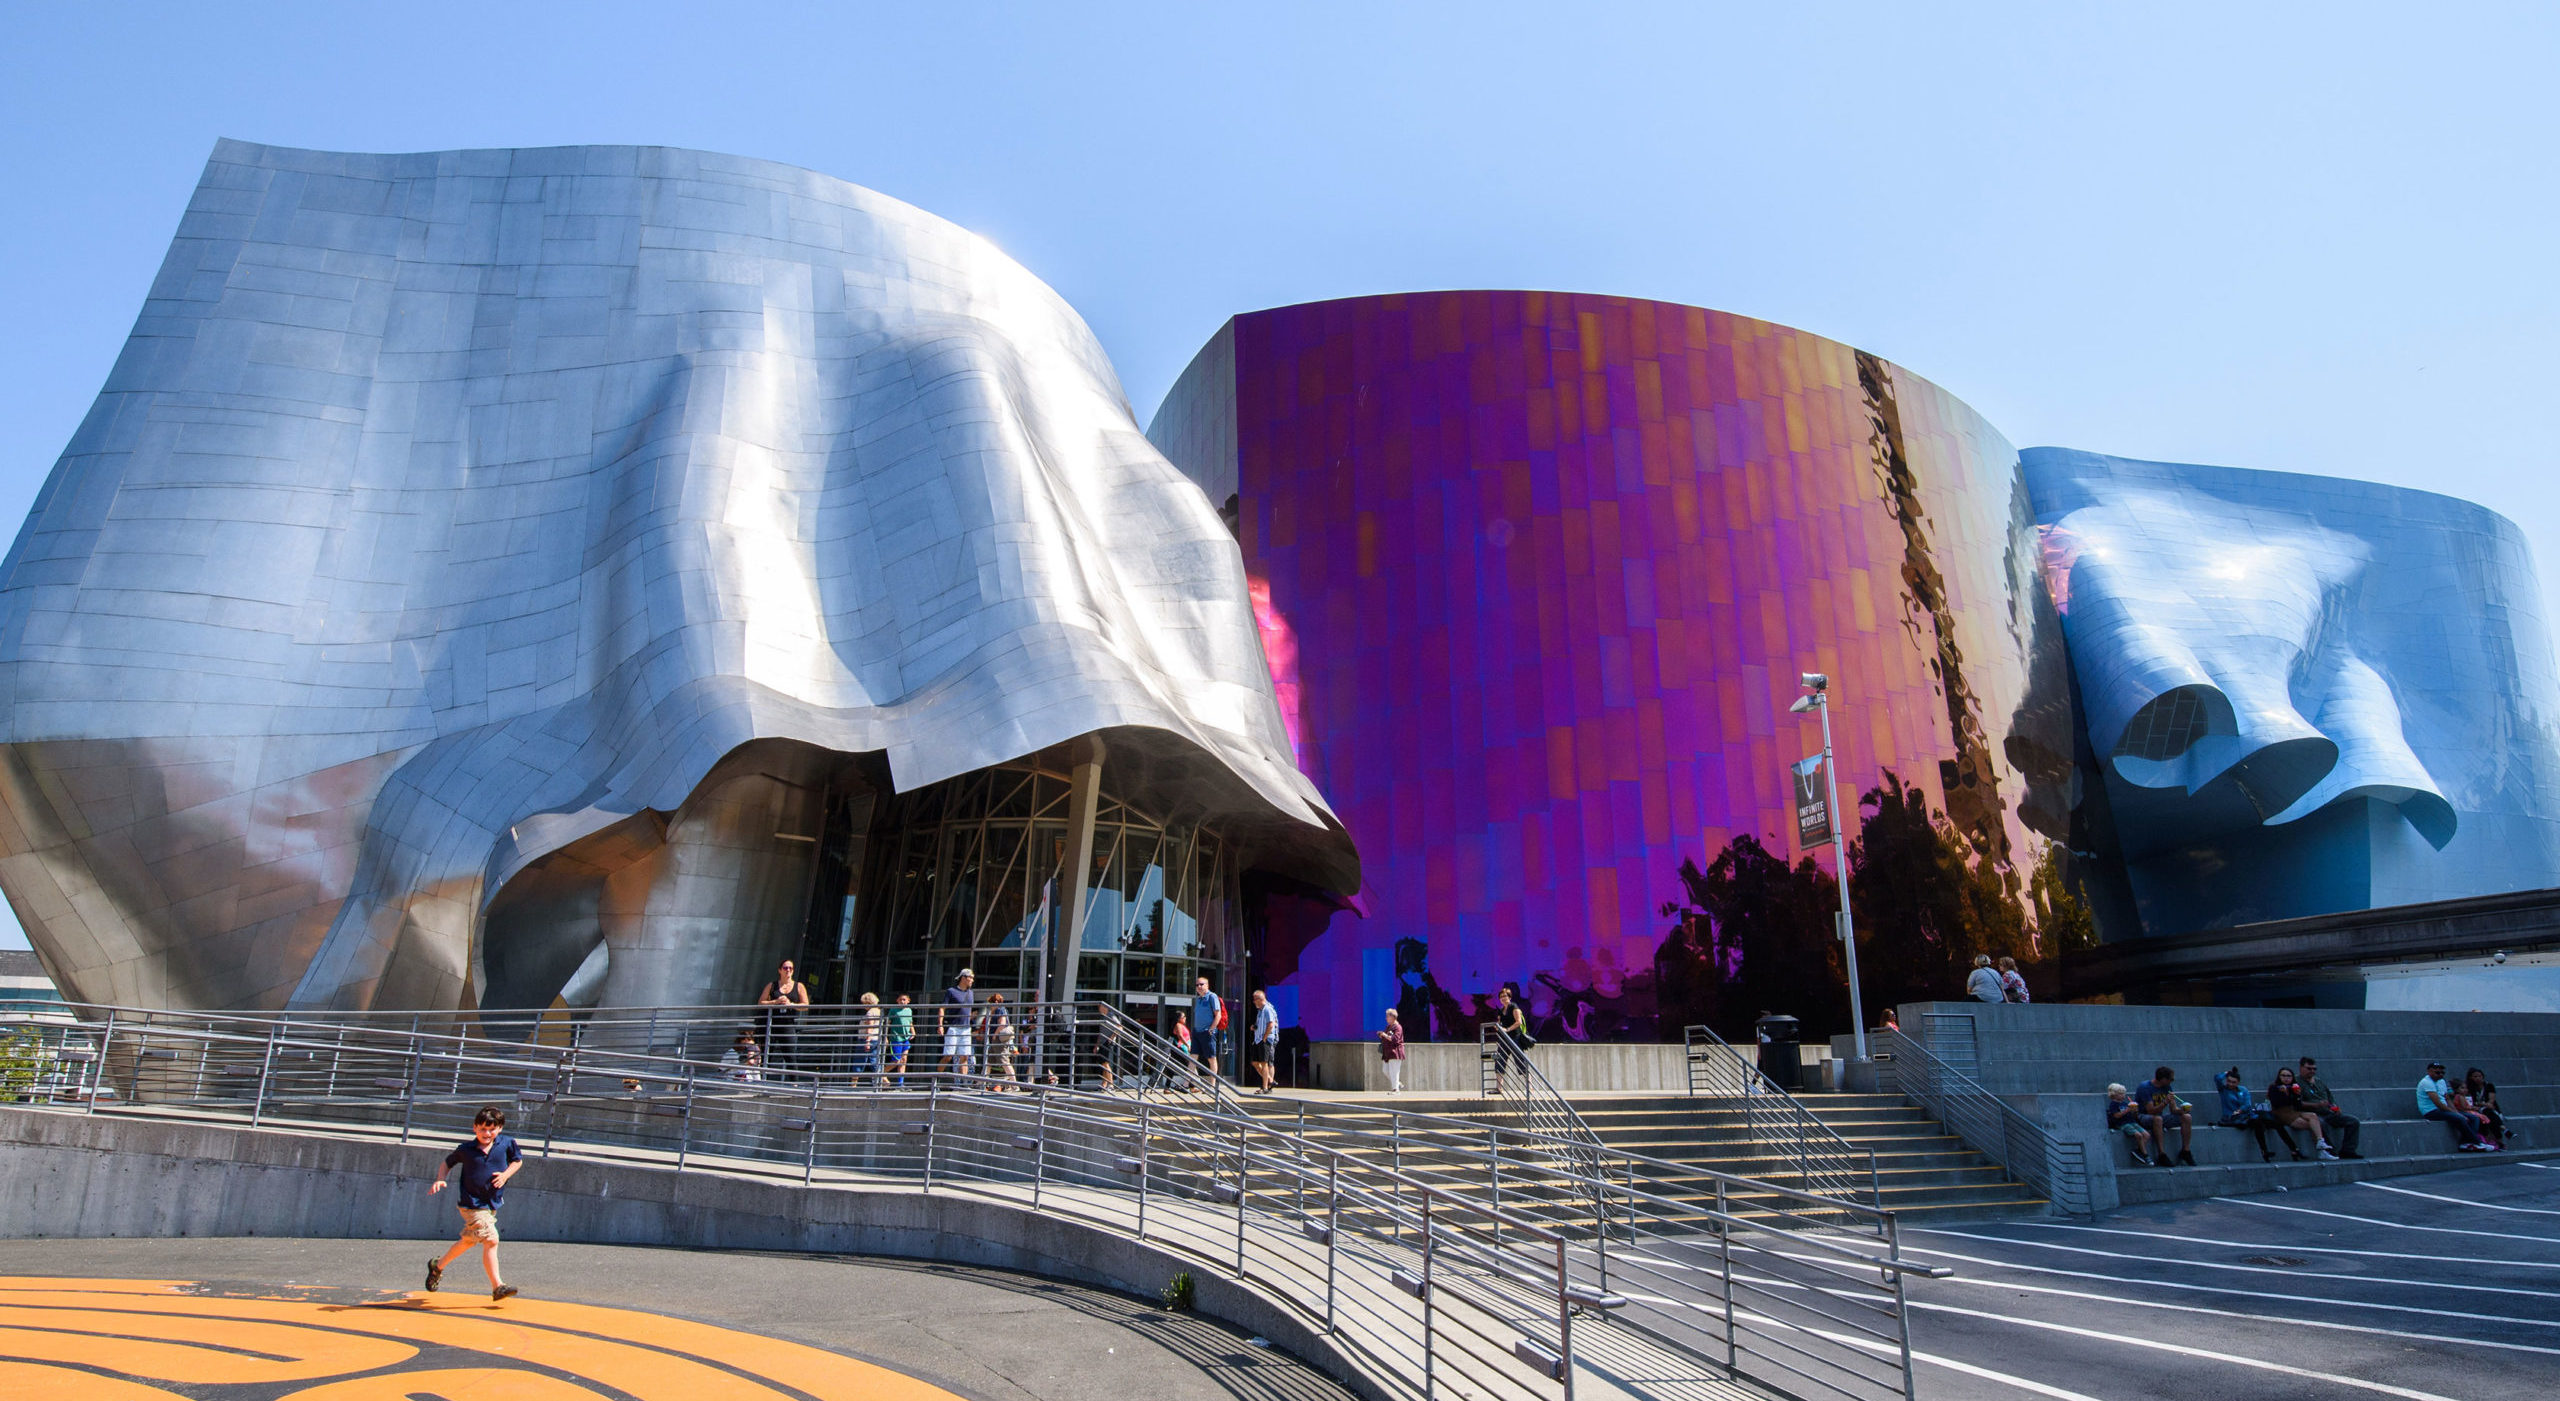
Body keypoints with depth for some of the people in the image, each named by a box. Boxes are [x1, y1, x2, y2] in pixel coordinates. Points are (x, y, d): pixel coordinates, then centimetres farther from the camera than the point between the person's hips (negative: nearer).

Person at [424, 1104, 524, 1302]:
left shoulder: (506, 1144, -3)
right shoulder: (464, 1149, -6)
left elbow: (518, 1160, 11)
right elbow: (447, 1163, 10)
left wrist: (506, 1174, -6)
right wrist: (439, 1180, -7)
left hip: (493, 1202, 4)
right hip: (472, 1204, -4)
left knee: (468, 1241, 19)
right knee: (490, 1240, -16)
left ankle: (438, 1266, 45)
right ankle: (497, 1286, -12)